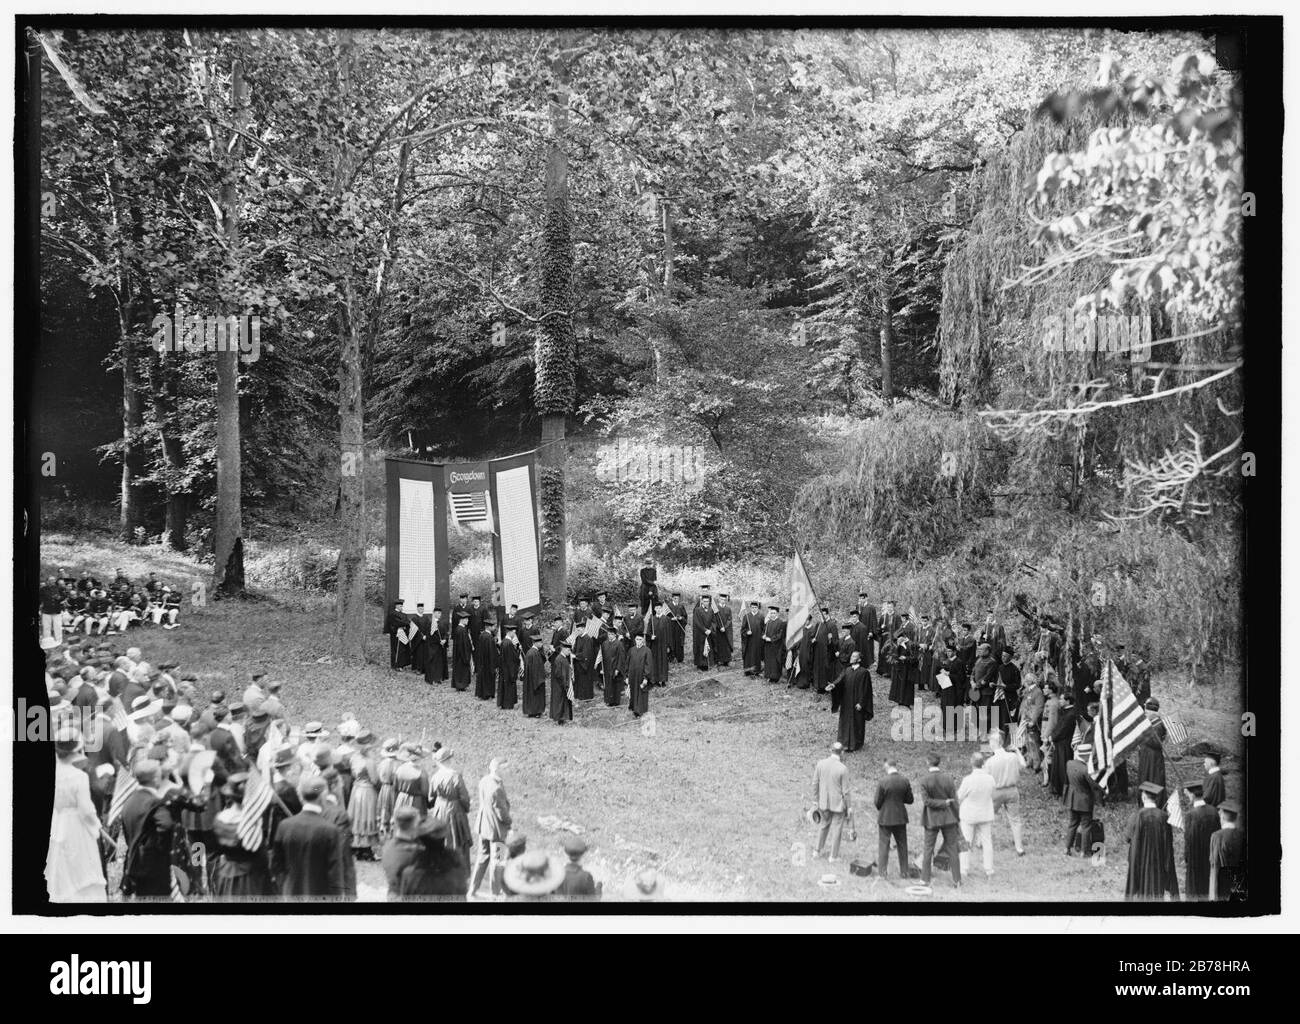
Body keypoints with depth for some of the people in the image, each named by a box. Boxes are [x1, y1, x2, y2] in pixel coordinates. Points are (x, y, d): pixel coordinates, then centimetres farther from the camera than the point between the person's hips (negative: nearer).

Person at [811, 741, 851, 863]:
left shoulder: (820, 764, -9)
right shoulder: (843, 769, -20)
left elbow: (815, 783, -1)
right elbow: (845, 791, -14)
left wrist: (815, 799, 10)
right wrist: (849, 806, -2)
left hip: (823, 802, 4)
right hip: (838, 803, -4)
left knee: (824, 824, 25)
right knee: (836, 828, 10)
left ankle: (818, 851, 31)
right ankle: (834, 856, 18)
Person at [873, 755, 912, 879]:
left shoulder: (882, 782, -18)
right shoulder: (905, 781, -7)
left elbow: (877, 802, -12)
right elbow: (909, 799, 1)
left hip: (885, 818, -3)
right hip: (900, 817, 3)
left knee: (883, 845, 6)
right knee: (902, 845, 14)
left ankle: (882, 872, 6)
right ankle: (904, 872, 19)